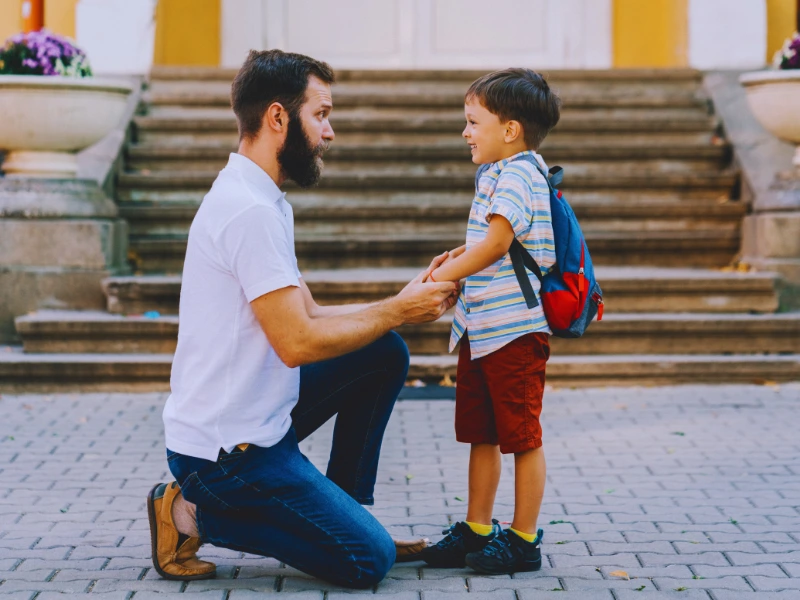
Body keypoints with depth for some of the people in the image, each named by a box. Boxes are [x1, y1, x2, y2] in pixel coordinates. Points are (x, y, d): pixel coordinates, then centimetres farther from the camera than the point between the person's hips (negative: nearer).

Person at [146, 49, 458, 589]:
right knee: (370, 559, -7)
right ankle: (195, 513, -2)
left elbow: (309, 316, 11)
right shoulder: (250, 210, -21)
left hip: (259, 416, 10)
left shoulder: (261, 201, 12)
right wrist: (396, 311, -11)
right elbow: (298, 341, -23)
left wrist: (407, 304, 3)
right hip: (228, 448, -10)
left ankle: (344, 510, 15)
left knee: (385, 353, 11)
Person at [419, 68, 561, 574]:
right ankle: (477, 530, 24)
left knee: (522, 437, 0)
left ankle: (524, 540, 9)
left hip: (515, 329, -10)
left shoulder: (517, 173, -14)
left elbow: (497, 243, -24)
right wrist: (461, 255, 11)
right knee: (481, 435, 15)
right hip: (480, 327, 10)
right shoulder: (497, 174, 17)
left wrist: (446, 275, -19)